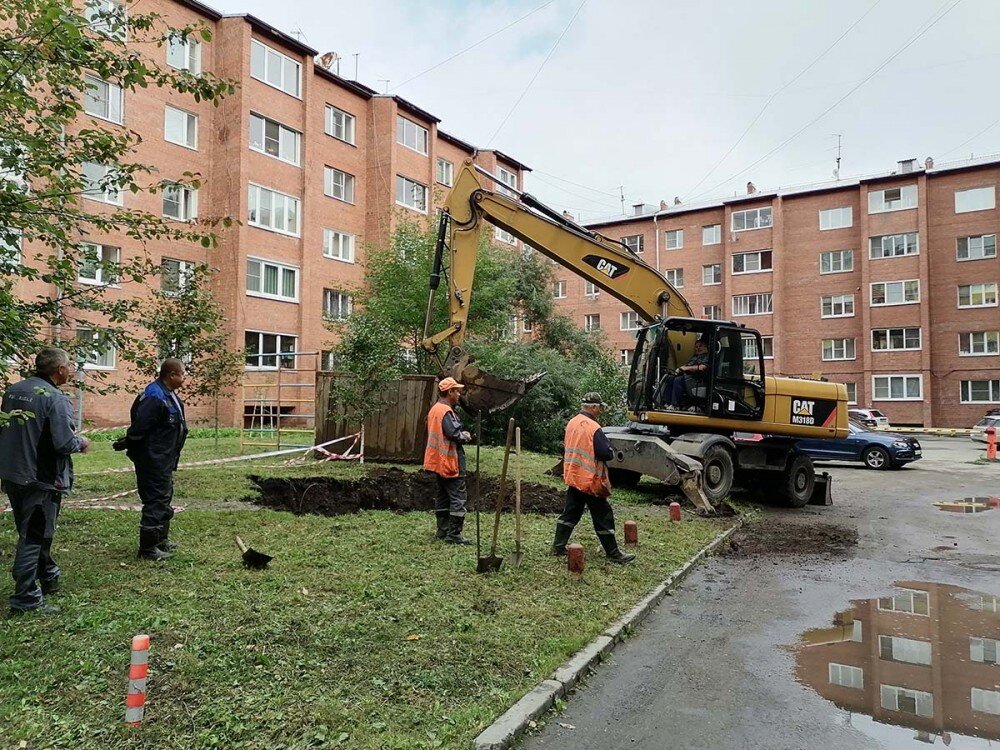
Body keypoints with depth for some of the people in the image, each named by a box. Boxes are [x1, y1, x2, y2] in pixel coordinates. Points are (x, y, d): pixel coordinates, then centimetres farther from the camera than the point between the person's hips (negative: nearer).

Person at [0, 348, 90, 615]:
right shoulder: (55, 398, -19)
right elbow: (64, 443, -23)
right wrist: (81, 442, -4)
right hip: (41, 480, -8)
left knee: (31, 532, 22)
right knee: (33, 538, 3)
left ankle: (48, 577, 39)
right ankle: (26, 598, 9)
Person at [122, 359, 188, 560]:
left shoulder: (169, 395, 10)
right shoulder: (154, 397, -23)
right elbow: (139, 427, -25)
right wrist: (127, 444, -10)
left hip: (164, 461, 11)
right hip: (153, 461, -11)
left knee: (164, 499, 21)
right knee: (155, 502, -3)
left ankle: (161, 540, 34)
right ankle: (148, 548, 7)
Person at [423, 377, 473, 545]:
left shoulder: (434, 409, 13)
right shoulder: (447, 411, -18)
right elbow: (453, 433, -27)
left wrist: (460, 435, 8)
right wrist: (465, 436, -7)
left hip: (438, 461, 10)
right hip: (451, 461, -10)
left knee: (443, 496, 16)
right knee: (458, 498, -4)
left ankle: (442, 530, 22)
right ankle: (453, 534, -3)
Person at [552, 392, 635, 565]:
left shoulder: (571, 423, 4)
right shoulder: (593, 428, -21)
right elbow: (607, 454, -21)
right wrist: (607, 444, -1)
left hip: (572, 477, 7)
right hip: (591, 481, -7)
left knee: (570, 513, 17)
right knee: (603, 518, 3)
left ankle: (558, 547, 20)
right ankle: (613, 554, 12)